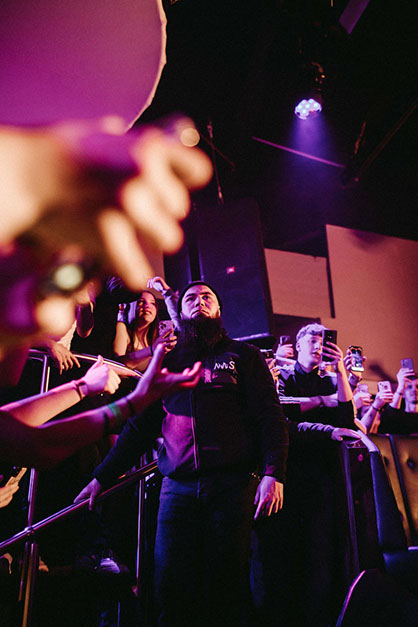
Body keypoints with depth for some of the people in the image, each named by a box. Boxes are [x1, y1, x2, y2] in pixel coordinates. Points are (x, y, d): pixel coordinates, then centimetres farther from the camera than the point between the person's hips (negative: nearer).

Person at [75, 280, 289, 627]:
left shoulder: (243, 355, 10)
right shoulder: (167, 361, 18)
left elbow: (271, 417, 1)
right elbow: (140, 426, 18)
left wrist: (273, 473, -13)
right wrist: (102, 477, 13)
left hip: (232, 484, -2)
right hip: (178, 488, 2)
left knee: (225, 589, 3)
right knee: (171, 589, 2)